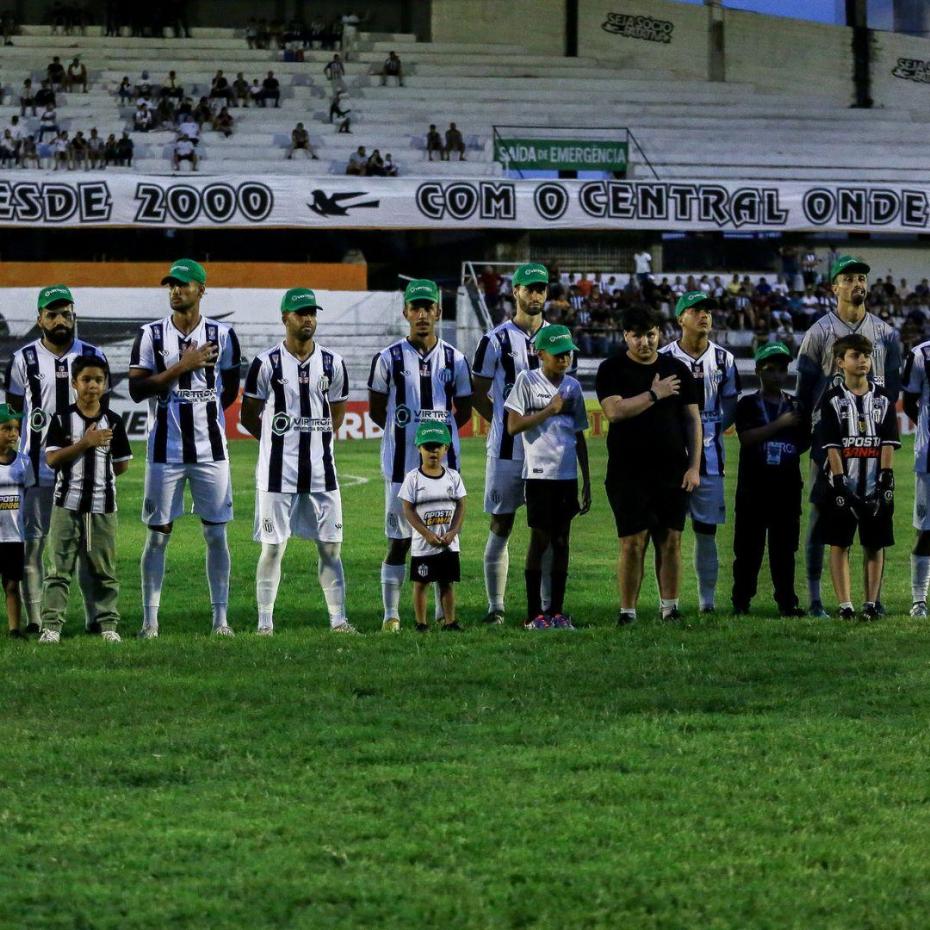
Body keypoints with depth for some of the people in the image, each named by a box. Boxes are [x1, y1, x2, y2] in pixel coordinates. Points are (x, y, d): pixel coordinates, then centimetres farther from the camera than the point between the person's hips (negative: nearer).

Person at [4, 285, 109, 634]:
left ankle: (95, 617, 8)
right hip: (37, 464, -1)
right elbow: (13, 410, 7)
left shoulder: (93, 356, 6)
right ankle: (34, 619, 4)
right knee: (33, 540, -1)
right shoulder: (24, 359, 1)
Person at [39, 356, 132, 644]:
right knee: (59, 568, -2)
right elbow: (52, 458, -10)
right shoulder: (62, 420, 0)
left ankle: (108, 623, 12)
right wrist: (86, 442, -16)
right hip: (67, 504, -2)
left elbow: (122, 464, 11)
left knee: (104, 570, 6)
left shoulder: (113, 421, 5)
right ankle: (51, 624, -1)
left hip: (103, 505, 2)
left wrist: (98, 476, 3)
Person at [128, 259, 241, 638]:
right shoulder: (151, 335, 0)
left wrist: (202, 412, 9)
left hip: (210, 450, 1)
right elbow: (137, 389, -7)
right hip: (165, 450, -1)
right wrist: (181, 367, -14)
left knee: (216, 533, 2)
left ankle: (220, 618, 8)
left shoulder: (222, 335, 3)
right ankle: (150, 621, 6)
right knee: (157, 535, 1)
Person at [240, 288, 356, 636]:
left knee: (331, 546, 3)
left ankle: (338, 619, 9)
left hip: (321, 470, 3)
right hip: (278, 472, -3)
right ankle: (265, 622, 4)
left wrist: (315, 442, 12)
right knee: (273, 547, -1)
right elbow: (249, 416, 5)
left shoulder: (332, 363, 5)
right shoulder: (267, 363, -4)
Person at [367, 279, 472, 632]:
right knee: (399, 540, 0)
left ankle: (444, 612, 12)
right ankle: (391, 614, 5)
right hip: (401, 464, -2)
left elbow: (463, 411, 15)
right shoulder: (389, 359, 0)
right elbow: (376, 410, 7)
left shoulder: (454, 360, 7)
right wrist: (406, 431, 7)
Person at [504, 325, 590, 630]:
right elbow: (513, 426, -9)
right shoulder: (527, 381, -2)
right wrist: (550, 410, -11)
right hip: (539, 474, -4)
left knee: (562, 541, 5)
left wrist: (587, 480, 14)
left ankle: (557, 612, 8)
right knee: (540, 540, -4)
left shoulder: (573, 386, 12)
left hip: (568, 476, 4)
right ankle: (534, 614, -1)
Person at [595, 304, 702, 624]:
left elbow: (692, 419, 11)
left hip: (672, 471, 3)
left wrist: (694, 466, 3)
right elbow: (614, 411, -14)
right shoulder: (612, 369, 1)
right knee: (632, 543, -5)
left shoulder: (676, 369, 10)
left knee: (671, 540, 4)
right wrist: (654, 394, -12)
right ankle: (627, 611, -1)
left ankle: (670, 607, 12)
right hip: (628, 473, -3)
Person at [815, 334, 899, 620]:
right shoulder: (832, 400, 0)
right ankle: (845, 605, 2)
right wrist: (841, 484, -14)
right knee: (839, 544, -1)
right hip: (842, 484, -2)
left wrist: (885, 481, -10)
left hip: (875, 486, 2)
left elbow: (888, 443, 1)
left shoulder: (883, 399, 7)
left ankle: (871, 604, 6)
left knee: (875, 544, 3)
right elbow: (831, 446, -5)